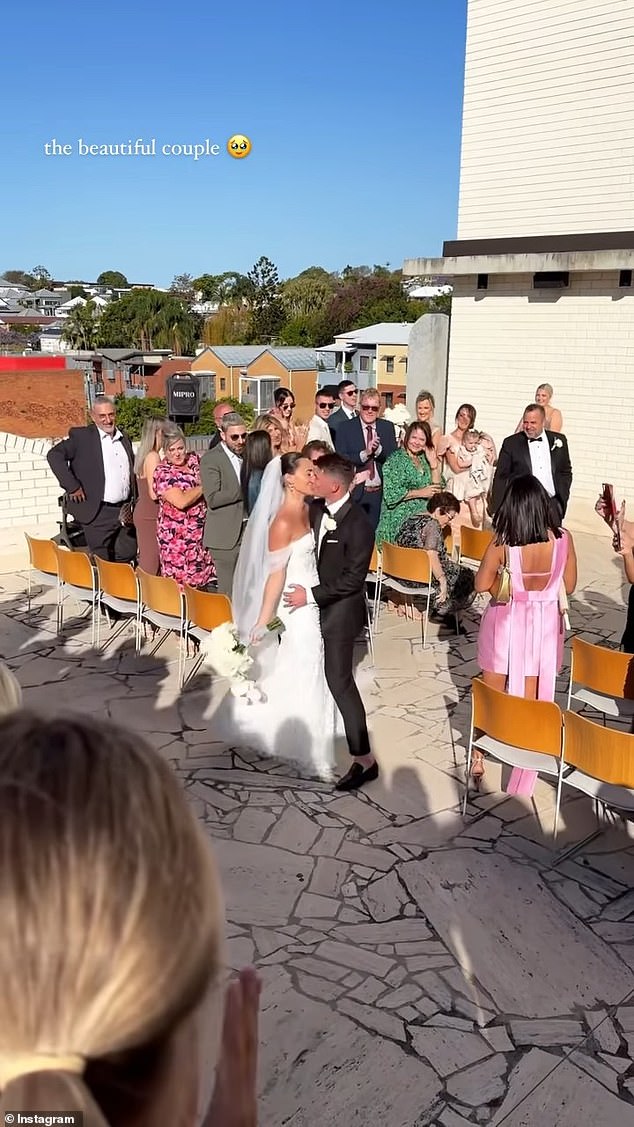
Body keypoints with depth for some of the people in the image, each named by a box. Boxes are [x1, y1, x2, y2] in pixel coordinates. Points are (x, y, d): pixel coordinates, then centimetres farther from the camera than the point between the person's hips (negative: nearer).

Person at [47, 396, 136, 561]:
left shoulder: (124, 439, 14)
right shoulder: (81, 436, -4)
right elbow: (54, 455, -13)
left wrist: (134, 502, 14)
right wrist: (72, 486, -18)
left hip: (124, 511, 6)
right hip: (99, 513, -6)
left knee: (128, 557, 10)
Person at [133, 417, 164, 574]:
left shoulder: (142, 454, 13)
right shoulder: (153, 456, -15)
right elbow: (154, 493, -20)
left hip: (142, 513, 9)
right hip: (150, 516, -9)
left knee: (145, 561, 13)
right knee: (151, 563, -5)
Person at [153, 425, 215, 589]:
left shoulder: (194, 459, 5)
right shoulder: (162, 473, -13)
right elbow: (181, 501, -23)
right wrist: (204, 486, -13)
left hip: (201, 532, 6)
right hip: (177, 536, -6)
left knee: (201, 576, 9)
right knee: (181, 581, -1)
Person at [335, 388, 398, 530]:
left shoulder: (388, 427, 8)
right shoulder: (345, 428, -1)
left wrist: (378, 449, -16)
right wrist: (365, 453, -21)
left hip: (381, 493, 3)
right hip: (355, 494, -2)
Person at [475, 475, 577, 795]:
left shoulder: (502, 543, -20)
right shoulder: (563, 539, -15)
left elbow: (482, 585, -9)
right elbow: (569, 585, -2)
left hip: (505, 625, -1)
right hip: (543, 627, 2)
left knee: (490, 696, 18)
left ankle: (479, 758, 33)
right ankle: (522, 780, 23)